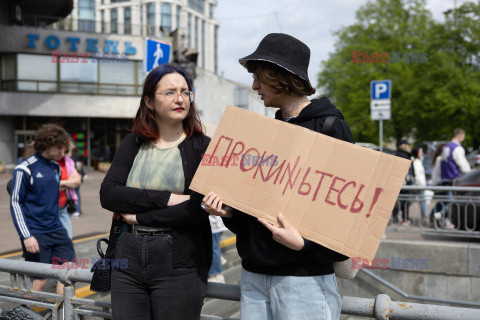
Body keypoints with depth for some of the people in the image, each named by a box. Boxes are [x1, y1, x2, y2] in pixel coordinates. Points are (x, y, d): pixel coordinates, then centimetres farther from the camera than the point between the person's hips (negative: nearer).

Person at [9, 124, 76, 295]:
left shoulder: (56, 167, 11)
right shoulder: (25, 169, -9)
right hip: (35, 234, -6)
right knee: (40, 280, -4)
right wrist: (26, 236, -15)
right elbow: (15, 203, -9)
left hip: (56, 230, 6)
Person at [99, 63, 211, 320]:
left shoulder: (202, 147, -3)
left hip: (180, 266, -3)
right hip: (128, 261, 3)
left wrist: (140, 216, -10)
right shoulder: (132, 144, 8)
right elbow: (108, 194, -5)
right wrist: (165, 198, -16)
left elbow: (201, 208, -15)